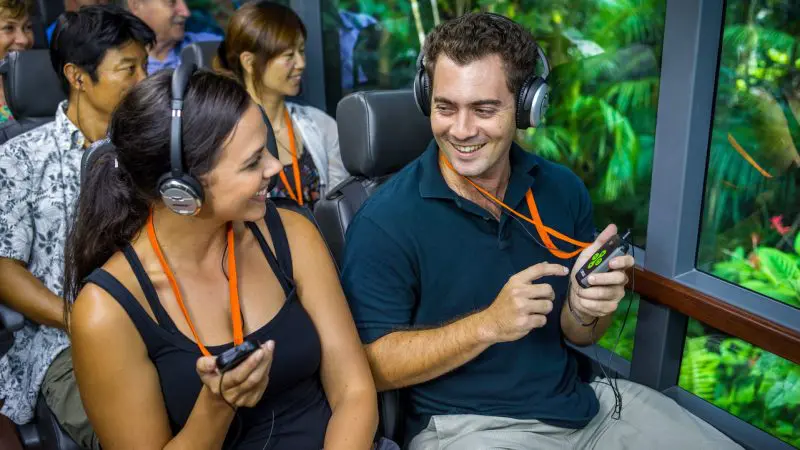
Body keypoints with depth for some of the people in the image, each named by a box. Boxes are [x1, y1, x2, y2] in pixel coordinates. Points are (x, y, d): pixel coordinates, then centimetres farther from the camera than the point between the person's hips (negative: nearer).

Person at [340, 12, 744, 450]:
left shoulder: (563, 189, 1)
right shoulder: (386, 220, -14)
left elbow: (577, 337, 9)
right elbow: (368, 366, -14)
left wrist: (585, 309, -15)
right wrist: (488, 324, -23)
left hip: (580, 403, 6)